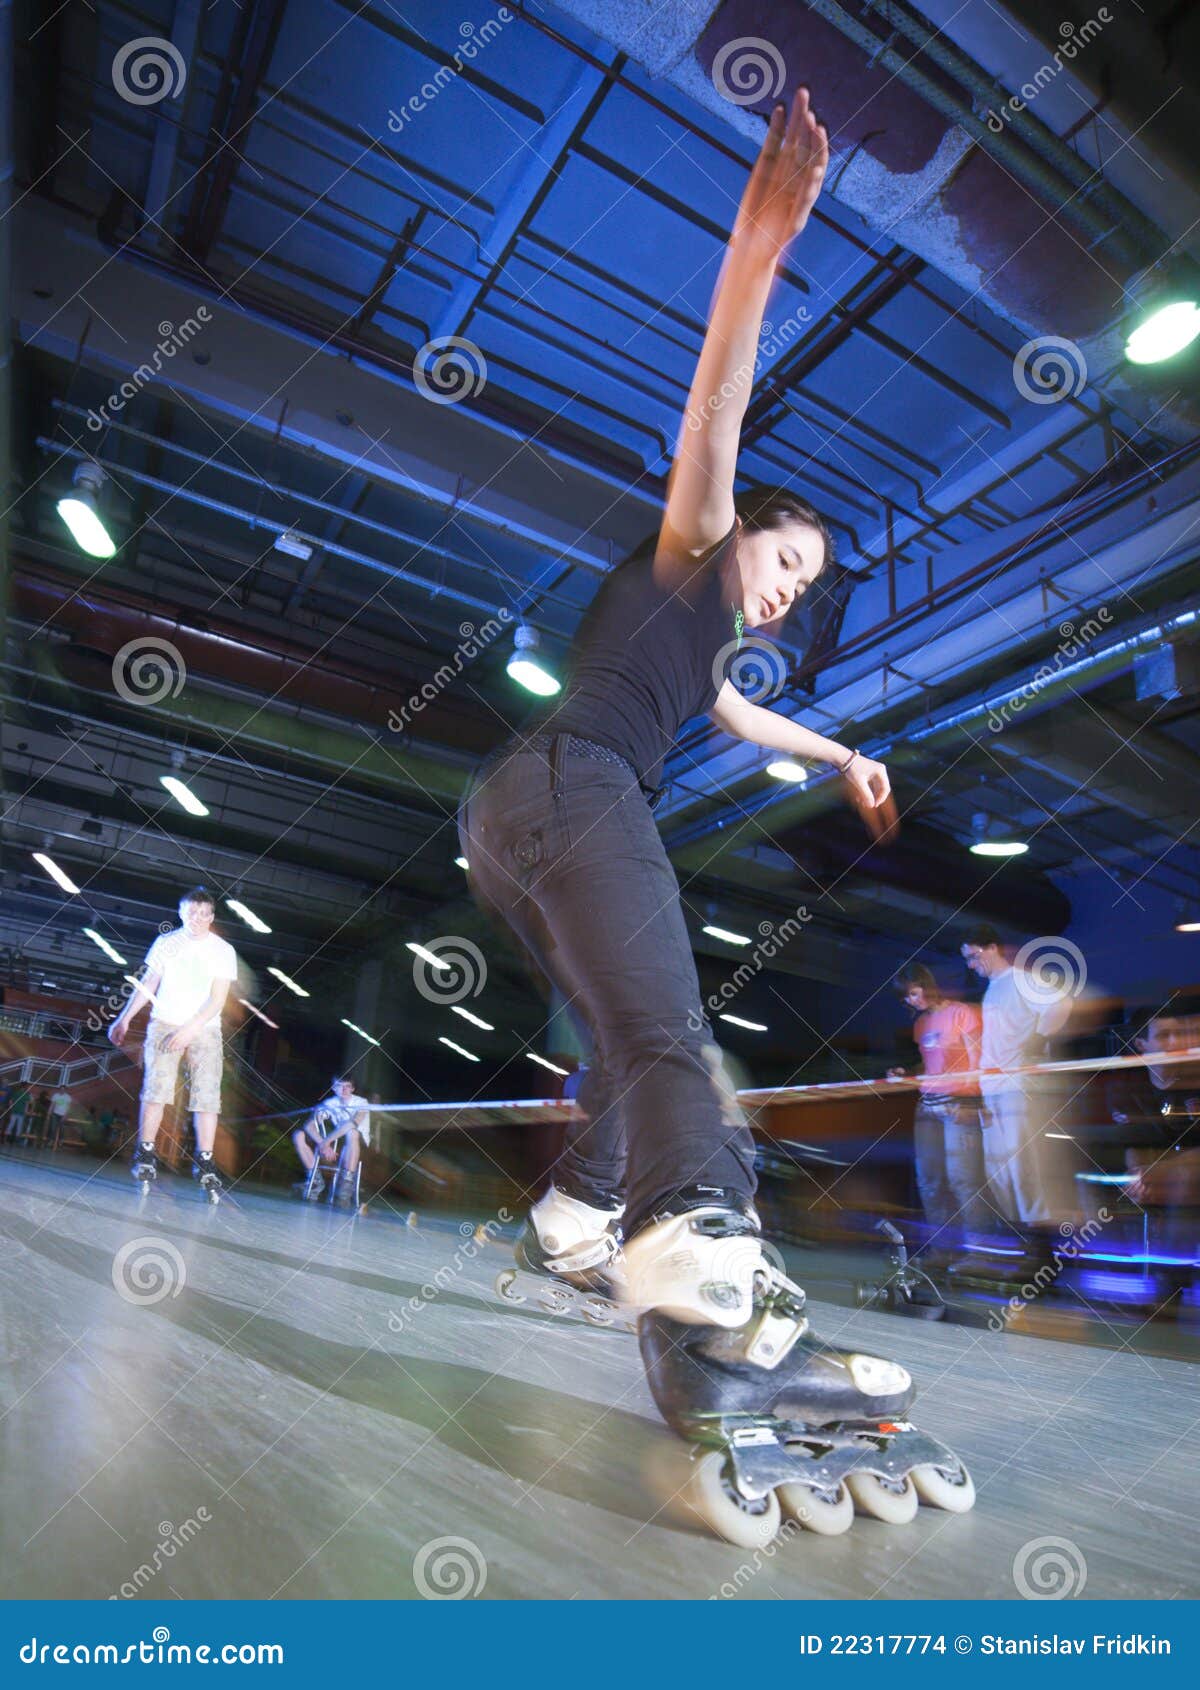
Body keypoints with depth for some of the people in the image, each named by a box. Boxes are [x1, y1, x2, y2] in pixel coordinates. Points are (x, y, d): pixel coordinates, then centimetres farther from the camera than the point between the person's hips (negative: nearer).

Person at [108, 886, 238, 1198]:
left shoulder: (224, 951, -1)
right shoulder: (165, 942, 6)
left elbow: (217, 1000, -6)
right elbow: (147, 985, 12)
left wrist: (189, 1029, -16)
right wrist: (125, 1019, 7)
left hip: (205, 1029, -1)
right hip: (164, 1023, 1)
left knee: (207, 1094, -9)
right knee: (156, 1087, -11)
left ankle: (204, 1162, -5)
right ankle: (145, 1154, -2)